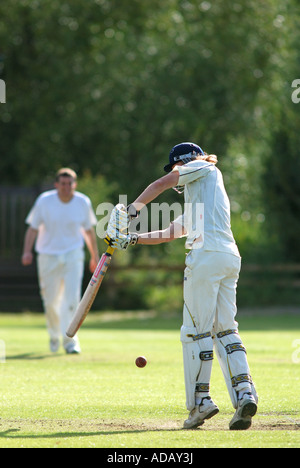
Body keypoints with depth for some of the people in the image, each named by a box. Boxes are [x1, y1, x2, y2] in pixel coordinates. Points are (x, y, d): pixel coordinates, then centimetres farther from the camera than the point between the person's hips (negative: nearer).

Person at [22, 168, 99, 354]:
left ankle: (70, 341, -11)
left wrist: (95, 256, 14)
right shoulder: (44, 201, -8)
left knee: (72, 298, -14)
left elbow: (89, 230, 9)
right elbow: (33, 227, -6)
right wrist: (27, 251, -20)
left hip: (73, 255, 0)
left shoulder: (83, 203, -3)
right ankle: (55, 334, 32)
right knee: (50, 301, 5)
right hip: (48, 256, 0)